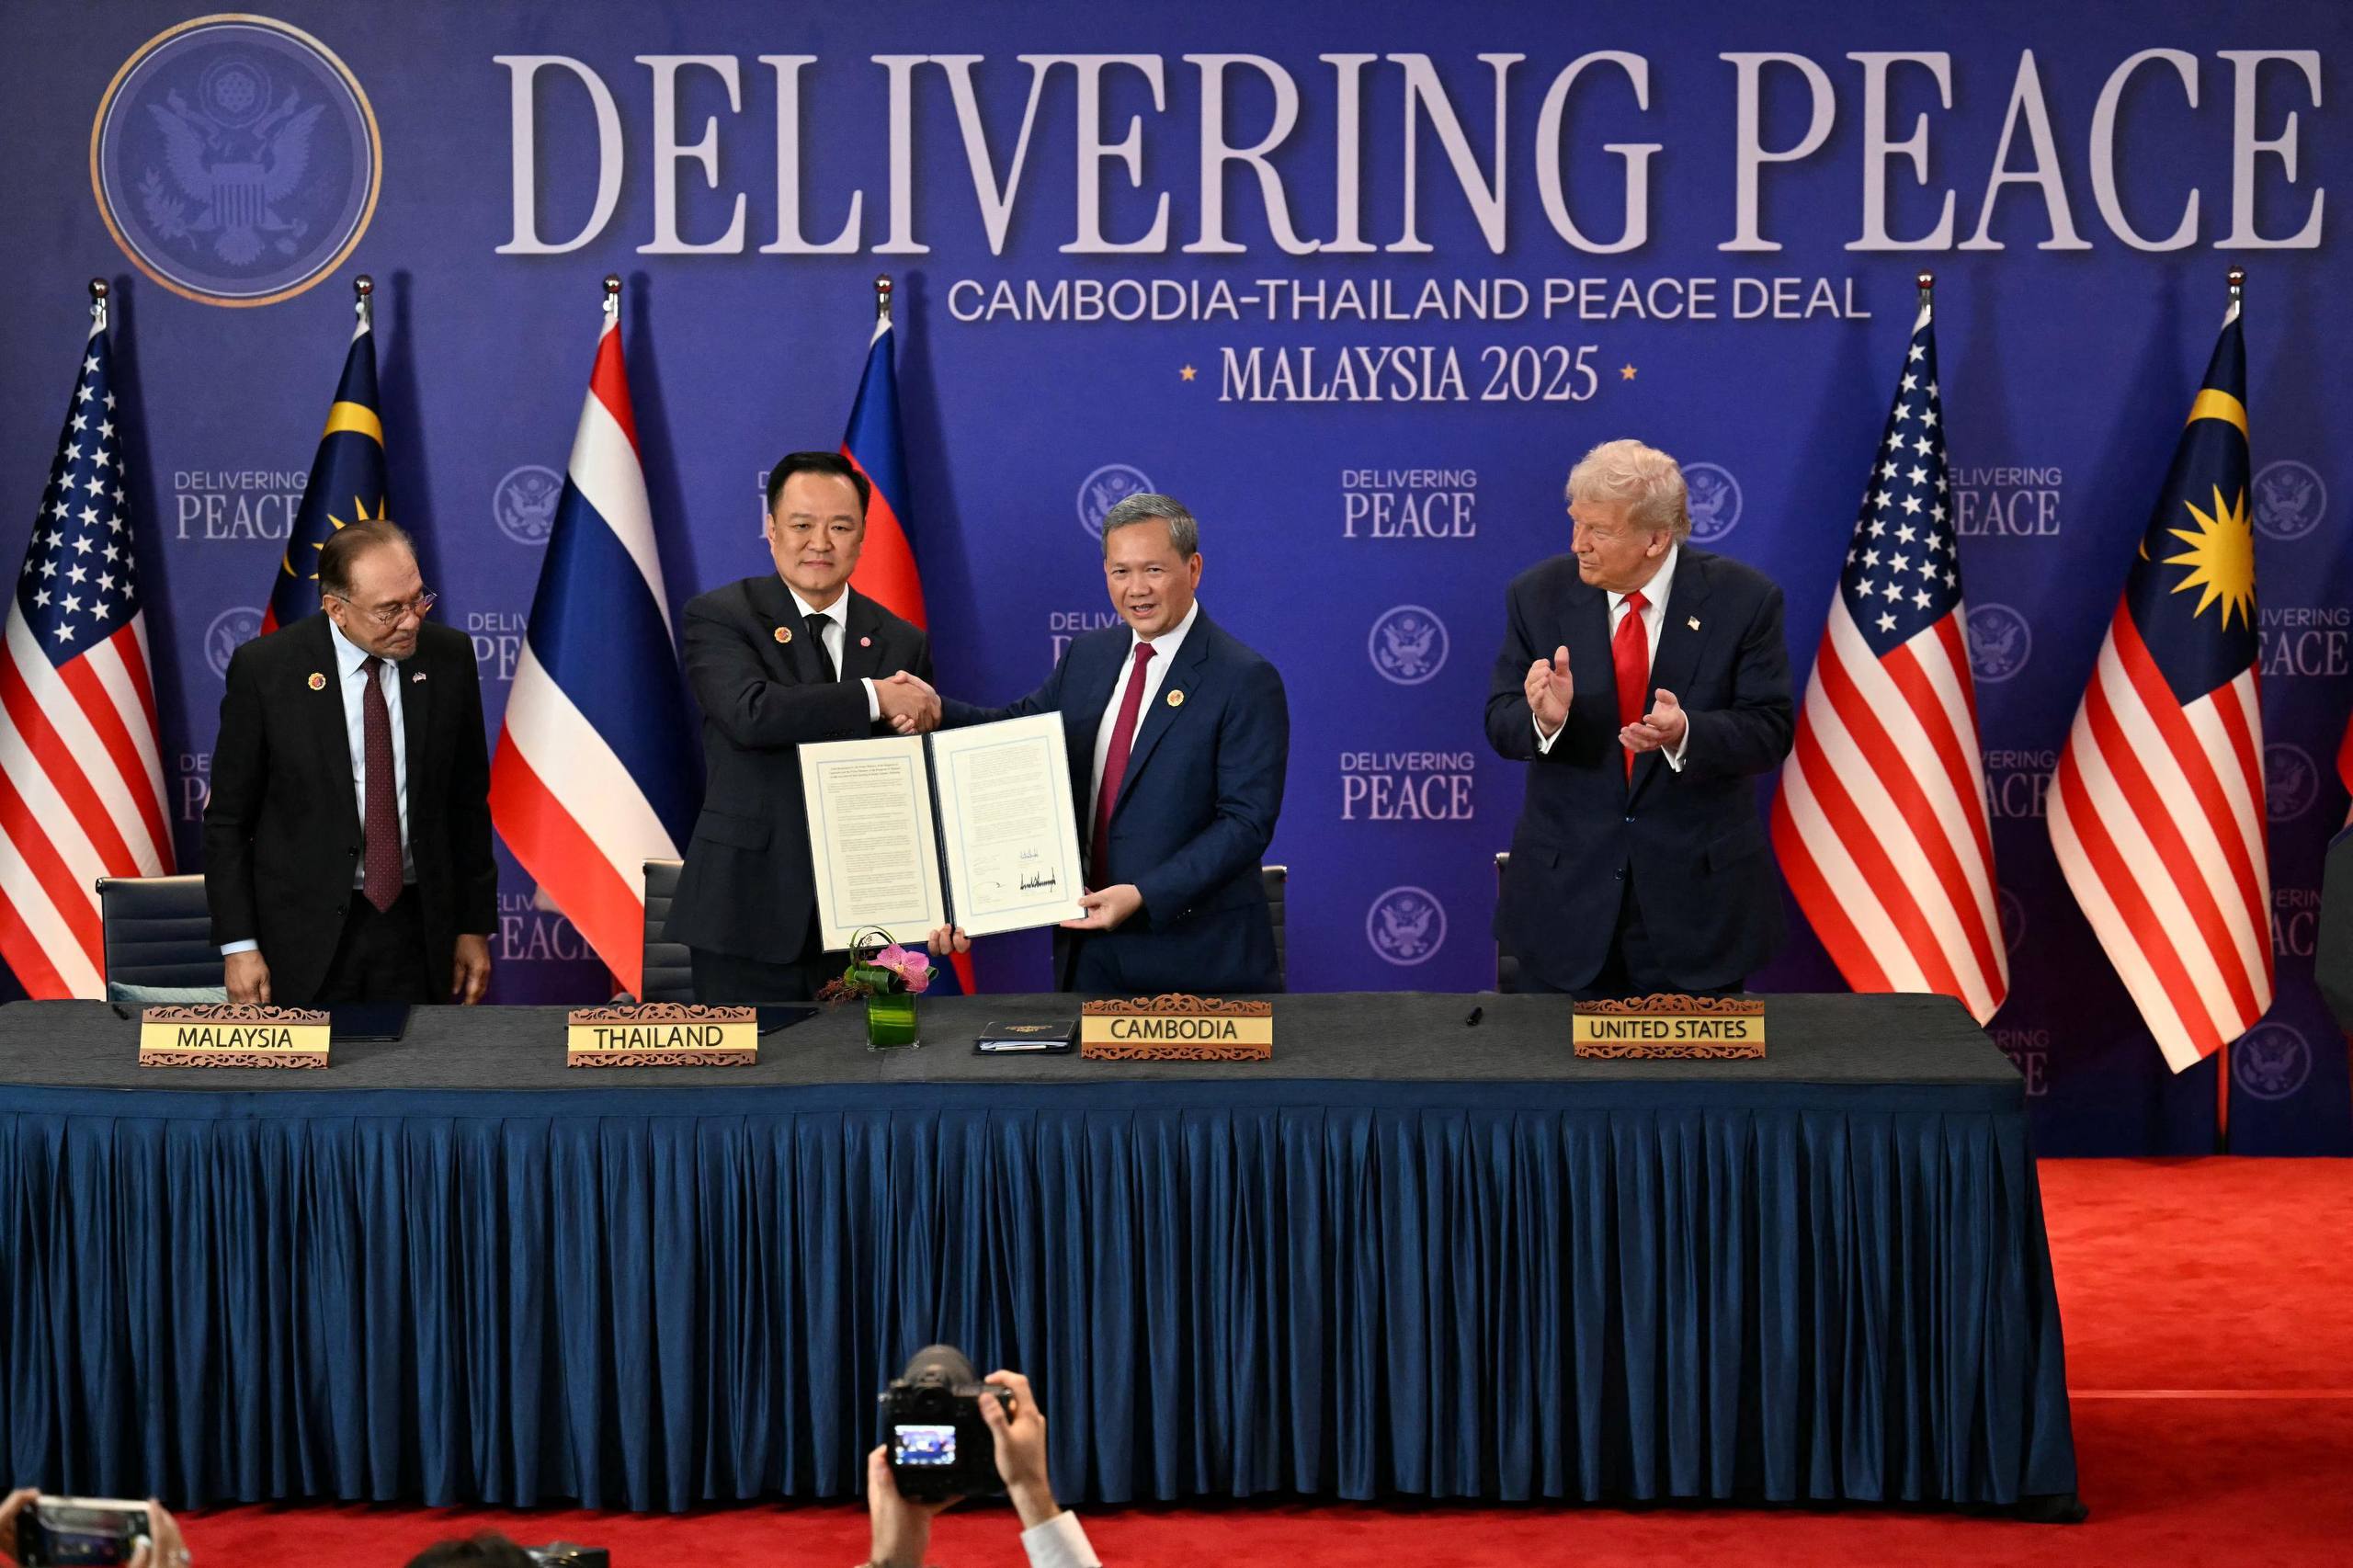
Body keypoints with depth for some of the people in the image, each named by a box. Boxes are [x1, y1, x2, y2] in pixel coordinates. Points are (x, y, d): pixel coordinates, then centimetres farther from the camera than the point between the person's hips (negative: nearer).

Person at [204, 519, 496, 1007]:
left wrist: (475, 927, 7)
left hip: (417, 927, 2)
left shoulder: (449, 658, -1)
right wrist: (238, 946, -8)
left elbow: (469, 803, 7)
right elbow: (227, 819, -3)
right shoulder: (265, 668, -9)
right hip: (306, 931, -2)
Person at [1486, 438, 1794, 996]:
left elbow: (1768, 730, -9)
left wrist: (1684, 733, -28)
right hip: (1566, 892, 1)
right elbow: (1501, 722, -2)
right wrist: (1544, 718, -26)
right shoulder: (1538, 594, -3)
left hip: (1699, 893, -1)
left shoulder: (1743, 599, -8)